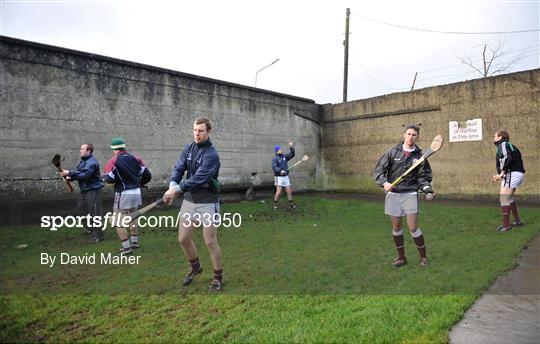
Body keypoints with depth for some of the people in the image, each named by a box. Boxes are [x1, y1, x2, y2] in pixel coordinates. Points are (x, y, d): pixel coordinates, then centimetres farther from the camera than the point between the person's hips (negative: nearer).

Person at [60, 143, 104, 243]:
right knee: (81, 208, 21)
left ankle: (97, 235, 5)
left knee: (94, 212, -5)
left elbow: (84, 175, -27)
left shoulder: (92, 162, -19)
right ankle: (90, 227, 39)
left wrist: (69, 173, -25)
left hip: (93, 190, -10)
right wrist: (70, 177, -9)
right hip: (84, 190, 10)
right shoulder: (82, 161, 12)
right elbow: (78, 172, 11)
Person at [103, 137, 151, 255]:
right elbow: (147, 175, 3)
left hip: (123, 194, -6)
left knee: (118, 222, 5)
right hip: (136, 192, 6)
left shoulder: (113, 161, -8)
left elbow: (109, 179, -16)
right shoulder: (135, 158, 5)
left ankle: (127, 247, 4)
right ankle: (135, 242, 34)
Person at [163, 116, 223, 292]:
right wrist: (172, 184, -26)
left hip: (207, 203, -6)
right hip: (189, 200, 6)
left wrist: (176, 189, -33)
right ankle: (195, 268, 37)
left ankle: (218, 277, 20)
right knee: (183, 239, 11)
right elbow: (178, 168, -6)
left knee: (210, 242, -2)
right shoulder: (188, 148, 4)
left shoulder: (212, 155, -17)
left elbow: (198, 179, -26)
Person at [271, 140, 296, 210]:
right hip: (278, 177, -6)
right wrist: (280, 171, -34)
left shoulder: (284, 156, 9)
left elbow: (292, 154, 12)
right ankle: (274, 204, 6)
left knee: (289, 191, 8)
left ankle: (291, 204, 20)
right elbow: (274, 167, -21)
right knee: (278, 192, -10)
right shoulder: (275, 158, -11)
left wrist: (291, 146, 3)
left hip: (286, 176, 6)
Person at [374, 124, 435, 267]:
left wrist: (428, 189, -13)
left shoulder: (419, 156, 4)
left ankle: (423, 257, 17)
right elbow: (379, 170, -1)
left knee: (413, 227, -4)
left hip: (410, 194, -1)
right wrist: (384, 182, -18)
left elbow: (423, 176, 6)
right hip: (393, 194, 1)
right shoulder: (393, 152, 2)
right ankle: (401, 257, 26)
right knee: (396, 228, 9)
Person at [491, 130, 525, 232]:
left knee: (504, 200, -7)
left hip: (511, 174, -10)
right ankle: (517, 221, 33)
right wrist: (500, 175, 18)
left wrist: (501, 174, -23)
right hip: (517, 174, 10)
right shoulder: (509, 146, 21)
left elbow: (508, 159, -22)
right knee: (509, 199, 23)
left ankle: (506, 226, -5)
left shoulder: (503, 145, -7)